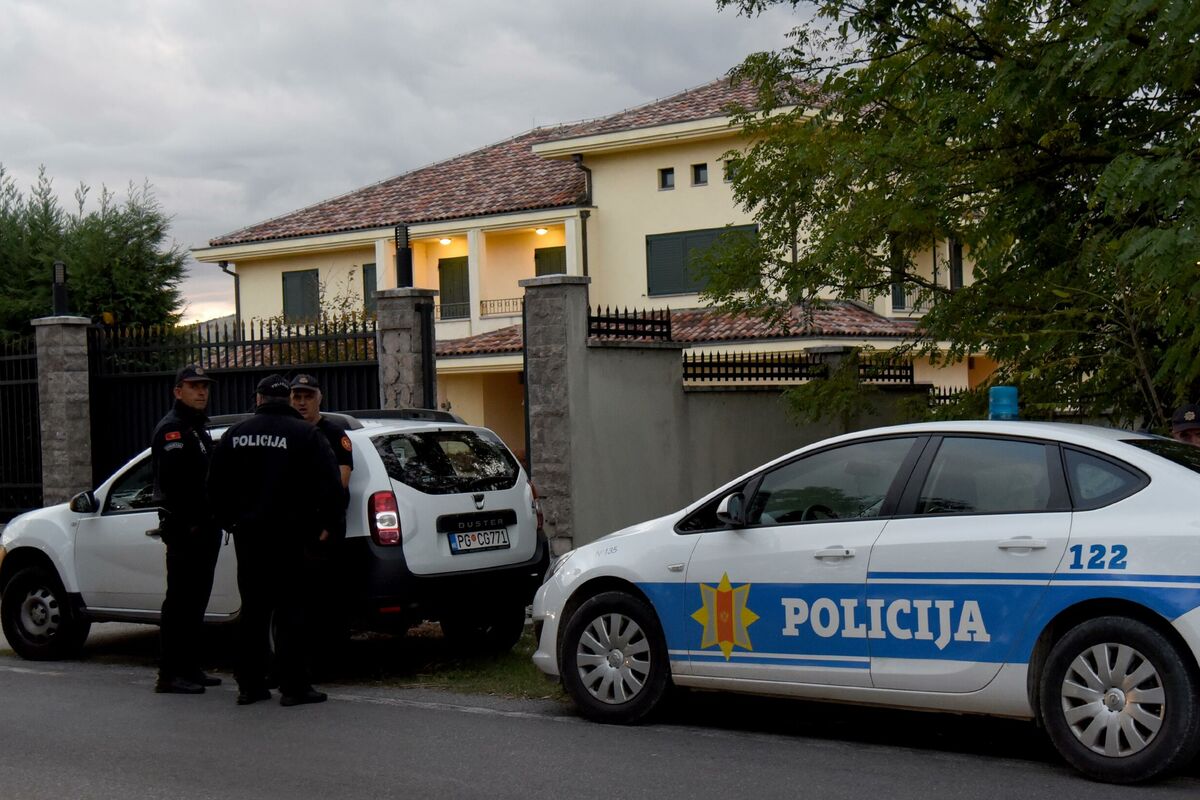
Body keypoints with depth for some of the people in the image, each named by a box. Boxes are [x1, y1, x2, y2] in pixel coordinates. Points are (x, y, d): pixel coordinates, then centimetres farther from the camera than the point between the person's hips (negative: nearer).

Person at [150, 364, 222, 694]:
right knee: (181, 601, -9)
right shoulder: (172, 428, -9)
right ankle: (170, 674, -7)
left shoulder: (199, 428, 22)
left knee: (196, 599, 13)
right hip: (184, 527, -10)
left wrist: (210, 522, 13)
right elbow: (173, 480, -20)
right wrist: (189, 523, -22)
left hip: (203, 527, 10)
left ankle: (189, 668, 19)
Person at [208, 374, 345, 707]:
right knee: (289, 609, -2)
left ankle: (249, 684, 14)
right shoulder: (305, 434, -5)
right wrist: (328, 525, -3)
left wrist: (231, 520, 20)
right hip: (288, 534, -4)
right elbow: (329, 484, -10)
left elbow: (216, 485, 12)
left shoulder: (235, 434, 8)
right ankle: (293, 685, -5)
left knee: (253, 608, 12)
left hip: (247, 533, 4)